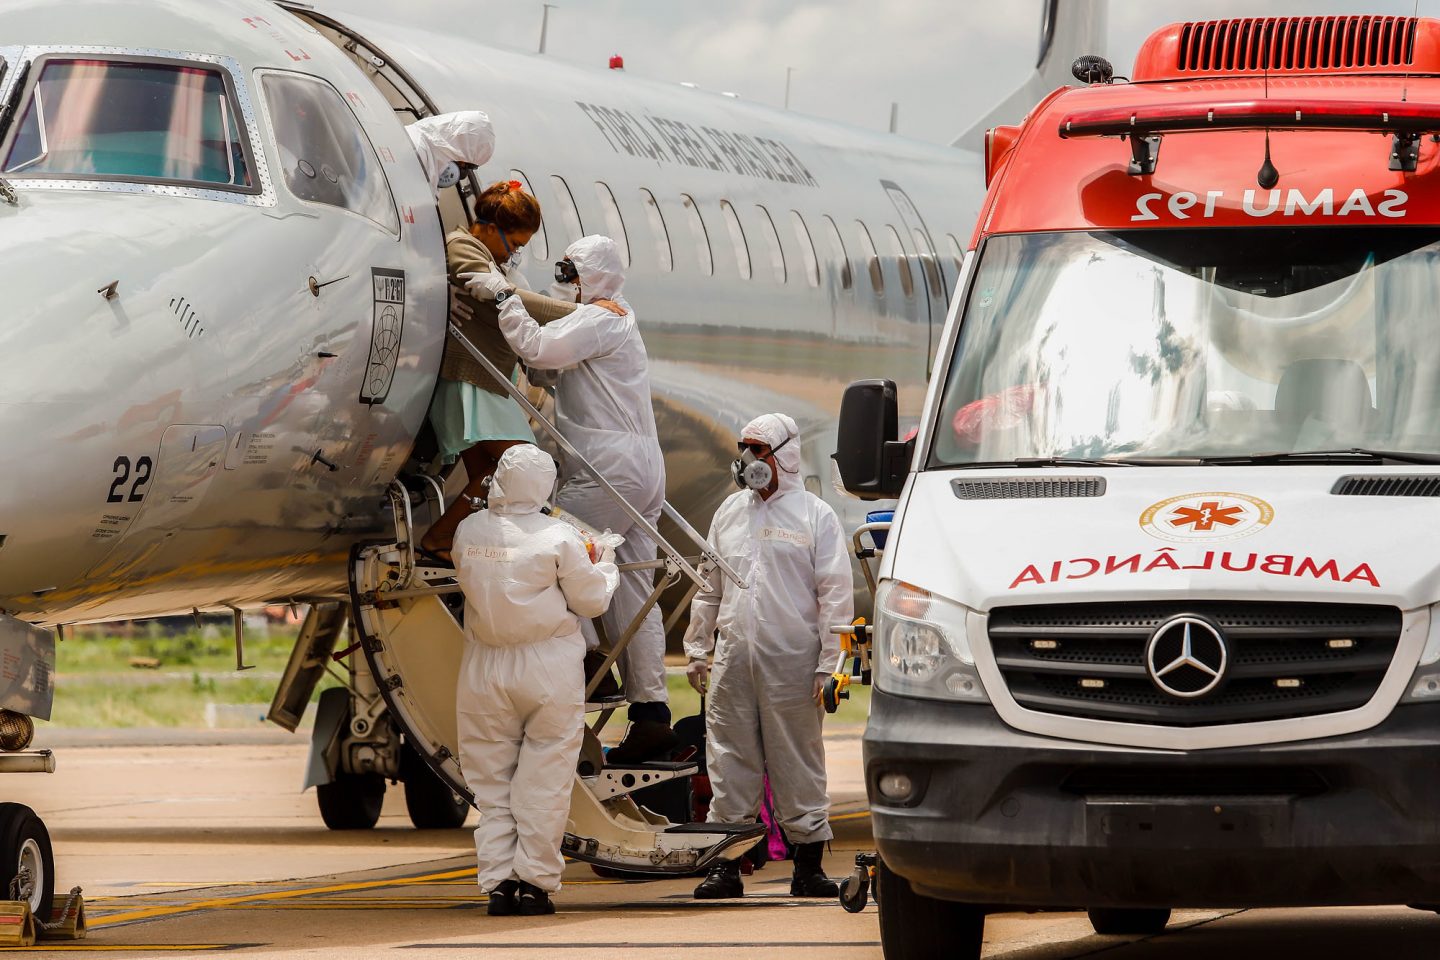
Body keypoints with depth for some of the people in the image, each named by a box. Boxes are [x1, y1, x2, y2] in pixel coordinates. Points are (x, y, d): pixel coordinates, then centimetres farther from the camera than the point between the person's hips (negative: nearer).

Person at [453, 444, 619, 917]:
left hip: (485, 666, 3)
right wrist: (604, 567, 18)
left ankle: (498, 882, 5)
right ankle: (535, 882, 1)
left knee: (491, 780, 9)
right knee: (543, 780, 3)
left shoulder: (468, 532, -1)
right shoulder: (558, 537, -11)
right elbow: (591, 601, -3)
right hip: (549, 669, -3)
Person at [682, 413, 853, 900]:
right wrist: (696, 649, 17)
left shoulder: (815, 516, 2)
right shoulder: (730, 513, 17)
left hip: (792, 659, -4)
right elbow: (709, 589, 23)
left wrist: (828, 664, -8)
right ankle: (725, 866, 5)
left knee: (798, 765, -2)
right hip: (733, 655, 4)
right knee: (729, 760, 2)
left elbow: (835, 597, -1)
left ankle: (808, 865, 3)